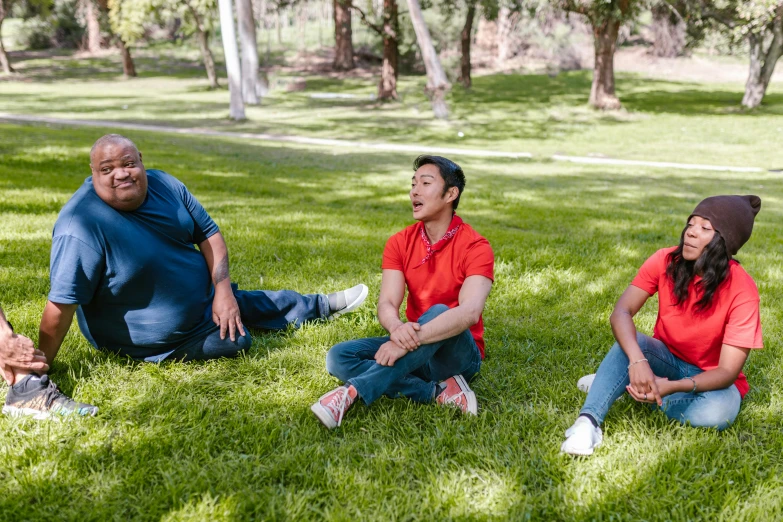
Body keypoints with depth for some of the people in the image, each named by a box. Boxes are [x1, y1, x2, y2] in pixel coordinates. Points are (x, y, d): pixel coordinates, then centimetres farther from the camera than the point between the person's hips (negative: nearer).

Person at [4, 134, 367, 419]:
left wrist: (223, 290, -13)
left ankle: (322, 306, 48)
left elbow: (208, 234, -4)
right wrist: (38, 371, -31)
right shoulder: (82, 226, -35)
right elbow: (62, 305, -35)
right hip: (158, 341, -6)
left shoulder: (164, 186, -13)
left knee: (267, 304, 21)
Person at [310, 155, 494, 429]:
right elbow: (386, 304, -13)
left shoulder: (475, 247, -14)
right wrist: (397, 328, -38)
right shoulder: (400, 243, 0)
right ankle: (438, 392, -24)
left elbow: (469, 312, -30)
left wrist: (412, 339, -42)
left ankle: (354, 390, -41)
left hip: (457, 354, -5)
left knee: (438, 313, -37)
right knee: (339, 357, -16)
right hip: (415, 349, 5)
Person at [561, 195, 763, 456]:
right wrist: (637, 361, -43)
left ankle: (625, 388, -16)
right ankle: (588, 422, -41)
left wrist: (672, 387, -42)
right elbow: (621, 312, -23)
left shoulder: (742, 290, -23)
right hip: (667, 360, 1)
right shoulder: (666, 262, -16)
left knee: (718, 412, -35)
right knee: (630, 342, -31)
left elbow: (728, 371, -25)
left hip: (710, 378, -1)